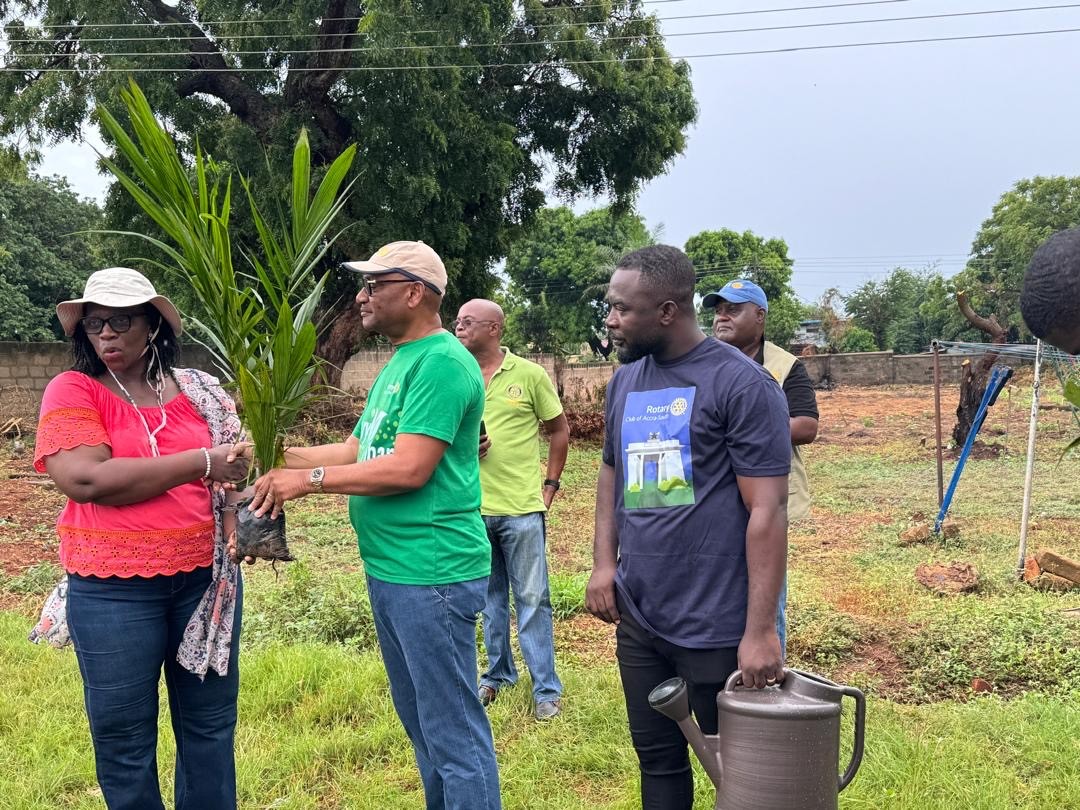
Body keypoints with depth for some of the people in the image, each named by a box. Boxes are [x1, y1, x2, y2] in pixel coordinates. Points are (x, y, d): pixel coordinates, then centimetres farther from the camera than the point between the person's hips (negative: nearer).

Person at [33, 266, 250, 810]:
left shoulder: (199, 392, 6)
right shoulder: (72, 391, -5)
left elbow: (237, 465, 12)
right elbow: (85, 479, -19)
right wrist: (199, 465, -18)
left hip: (205, 578, 3)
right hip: (114, 591, -3)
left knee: (210, 722, 14)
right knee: (123, 736, 9)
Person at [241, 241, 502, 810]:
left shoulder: (441, 362, -16)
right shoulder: (399, 363, 16)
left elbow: (408, 468, -22)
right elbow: (356, 449, 17)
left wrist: (308, 479, -15)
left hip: (431, 575, -11)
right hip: (390, 572, 11)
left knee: (455, 735, -1)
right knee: (422, 726, 21)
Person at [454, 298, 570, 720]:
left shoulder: (530, 375, -5)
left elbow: (559, 431, 5)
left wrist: (550, 485, 1)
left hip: (521, 508, -3)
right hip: (474, 508, 3)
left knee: (532, 600, 2)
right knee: (490, 597, 15)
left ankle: (546, 689, 10)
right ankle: (498, 674, 30)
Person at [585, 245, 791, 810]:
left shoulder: (741, 383, -13)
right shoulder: (625, 381, 8)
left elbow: (766, 512, -16)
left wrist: (760, 631, -20)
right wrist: (604, 561, 4)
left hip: (715, 628, -6)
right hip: (637, 619, 6)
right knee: (657, 759, 17)